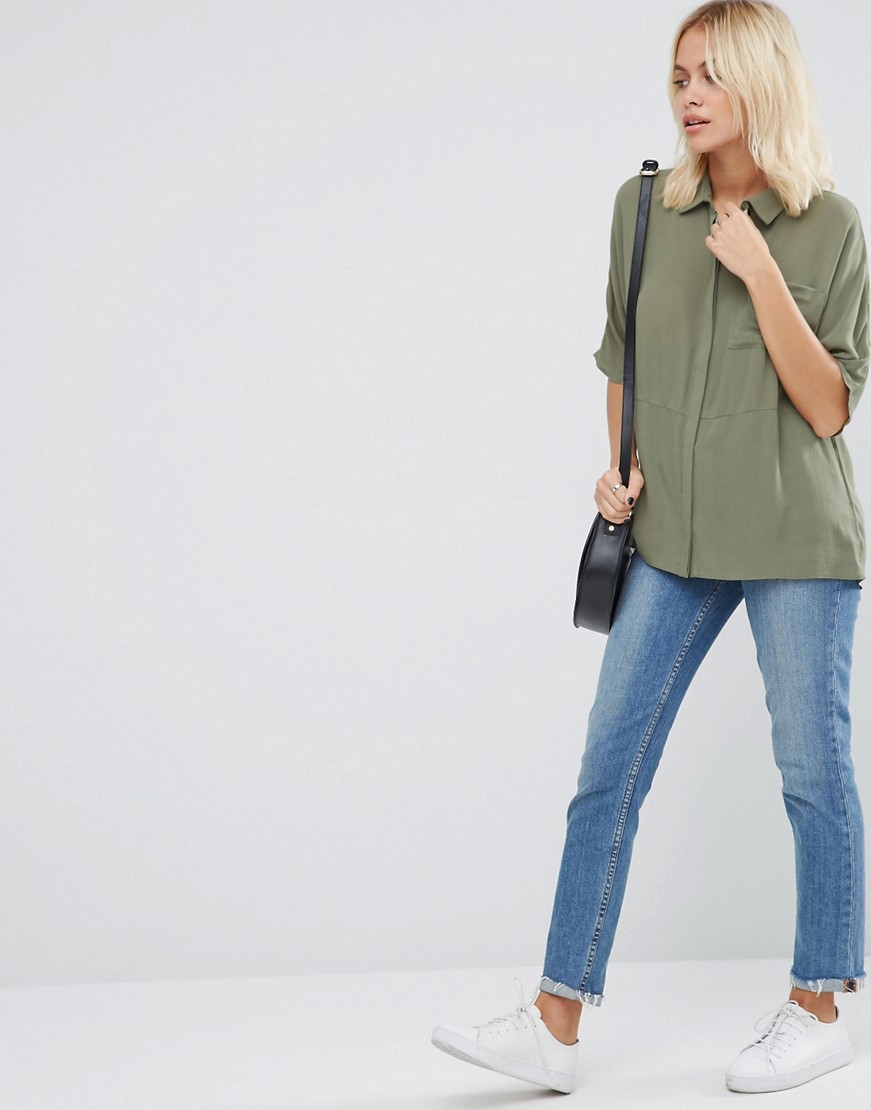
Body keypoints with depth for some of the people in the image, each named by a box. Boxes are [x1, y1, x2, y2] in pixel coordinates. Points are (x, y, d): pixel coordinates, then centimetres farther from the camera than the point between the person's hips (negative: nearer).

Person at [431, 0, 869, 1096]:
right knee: (607, 767, 0)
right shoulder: (646, 206, 4)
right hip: (674, 535, 3)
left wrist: (760, 274, -17)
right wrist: (621, 467, 5)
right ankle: (554, 1025, 6)